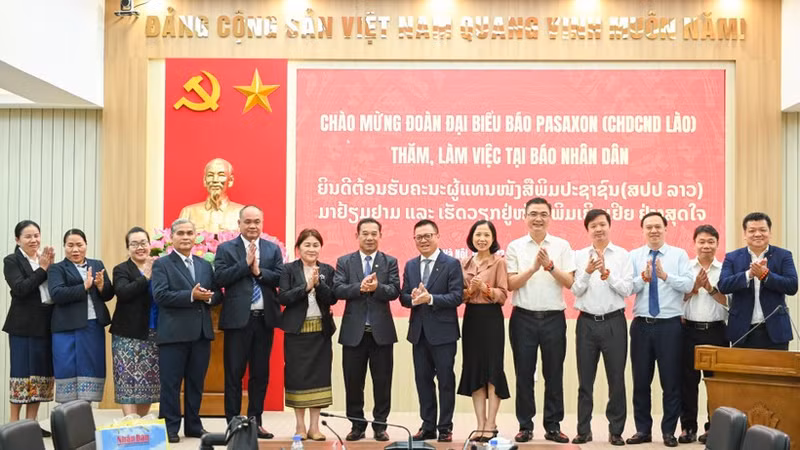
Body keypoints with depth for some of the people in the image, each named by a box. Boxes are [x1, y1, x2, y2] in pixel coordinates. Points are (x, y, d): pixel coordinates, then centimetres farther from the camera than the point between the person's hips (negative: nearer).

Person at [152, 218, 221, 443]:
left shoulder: (205, 265, 15)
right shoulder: (161, 264, -1)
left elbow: (217, 294, 12)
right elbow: (160, 295, -14)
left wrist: (208, 297, -12)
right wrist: (191, 295, -20)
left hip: (202, 332, 5)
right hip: (174, 333, -5)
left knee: (196, 382, 11)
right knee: (170, 382, 0)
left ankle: (193, 425, 20)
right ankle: (170, 427, 7)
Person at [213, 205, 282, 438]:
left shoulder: (273, 249, 9)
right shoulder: (225, 249, 2)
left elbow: (282, 278, -1)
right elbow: (219, 278, -11)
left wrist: (259, 271, -13)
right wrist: (246, 264, -14)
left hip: (265, 318, 3)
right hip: (238, 319, -3)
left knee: (261, 373, 9)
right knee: (234, 373, 2)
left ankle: (255, 421, 18)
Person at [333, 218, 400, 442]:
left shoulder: (390, 262, 6)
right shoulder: (344, 262, 6)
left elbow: (395, 291, -7)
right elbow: (337, 289, -7)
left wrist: (377, 287, -26)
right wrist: (360, 287, -23)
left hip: (382, 331, 0)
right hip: (353, 331, 1)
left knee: (382, 382, 5)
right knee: (353, 382, 6)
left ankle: (380, 425, 15)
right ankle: (357, 425, 18)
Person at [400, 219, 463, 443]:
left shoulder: (451, 264, -5)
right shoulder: (410, 265, 11)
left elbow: (457, 296, -13)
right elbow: (403, 297, 8)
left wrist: (430, 298, -23)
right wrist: (413, 299, -14)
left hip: (442, 332, -5)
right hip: (418, 331, 5)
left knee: (446, 381, 3)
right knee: (423, 380, 10)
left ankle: (445, 427, 12)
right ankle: (428, 426, 19)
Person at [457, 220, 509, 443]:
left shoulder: (499, 262, -3)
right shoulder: (465, 263, 10)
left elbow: (503, 295, -8)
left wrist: (485, 288, -23)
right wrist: (469, 290, -11)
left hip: (491, 318, -4)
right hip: (471, 318, 5)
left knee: (492, 369, -3)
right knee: (474, 370, 4)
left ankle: (491, 426, 4)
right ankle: (481, 425, 10)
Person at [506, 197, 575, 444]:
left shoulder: (562, 246, 3)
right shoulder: (515, 247, 2)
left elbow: (570, 283, -2)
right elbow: (511, 284, -5)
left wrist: (550, 266, -16)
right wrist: (533, 267, -17)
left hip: (554, 318, 0)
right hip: (523, 318, 0)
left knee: (554, 374, 6)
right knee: (524, 374, 5)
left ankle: (553, 426, 15)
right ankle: (525, 426, 15)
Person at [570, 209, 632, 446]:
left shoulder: (623, 255, 1)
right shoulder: (579, 256, 5)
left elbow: (627, 289, -5)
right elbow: (576, 290, -1)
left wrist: (607, 274, -18)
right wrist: (588, 272, -17)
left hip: (614, 322, -1)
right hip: (586, 322, 1)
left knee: (616, 378, 4)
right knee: (585, 379, 7)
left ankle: (616, 430, 14)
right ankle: (584, 429, 16)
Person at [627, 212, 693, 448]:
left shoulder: (679, 254, 2)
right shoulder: (634, 256, 6)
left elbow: (688, 285, -11)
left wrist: (666, 276, -25)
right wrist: (643, 278, -24)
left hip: (670, 325, -2)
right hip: (641, 325, 2)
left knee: (671, 380, 3)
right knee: (641, 380, 8)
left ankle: (669, 431, 14)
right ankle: (643, 429, 19)